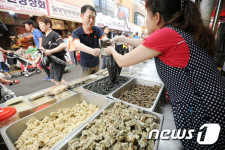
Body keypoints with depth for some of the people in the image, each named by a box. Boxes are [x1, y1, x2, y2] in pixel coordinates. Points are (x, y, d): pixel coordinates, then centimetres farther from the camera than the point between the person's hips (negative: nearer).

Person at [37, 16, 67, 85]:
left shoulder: (54, 34, -14)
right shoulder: (44, 37, 13)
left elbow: (63, 45, -28)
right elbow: (43, 50, 19)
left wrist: (50, 51, -27)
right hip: (52, 61, 9)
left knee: (57, 81, -2)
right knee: (53, 79, 16)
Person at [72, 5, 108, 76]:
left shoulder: (97, 30, -10)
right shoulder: (76, 33, -17)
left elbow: (105, 39, -26)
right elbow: (77, 45, -37)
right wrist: (92, 51, -57)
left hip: (96, 63, 3)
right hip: (86, 65, -2)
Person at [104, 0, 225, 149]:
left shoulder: (165, 34, -19)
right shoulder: (186, 32, 8)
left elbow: (123, 62, -9)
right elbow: (147, 44, 19)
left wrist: (112, 50, 12)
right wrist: (124, 39, 28)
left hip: (198, 112, -7)